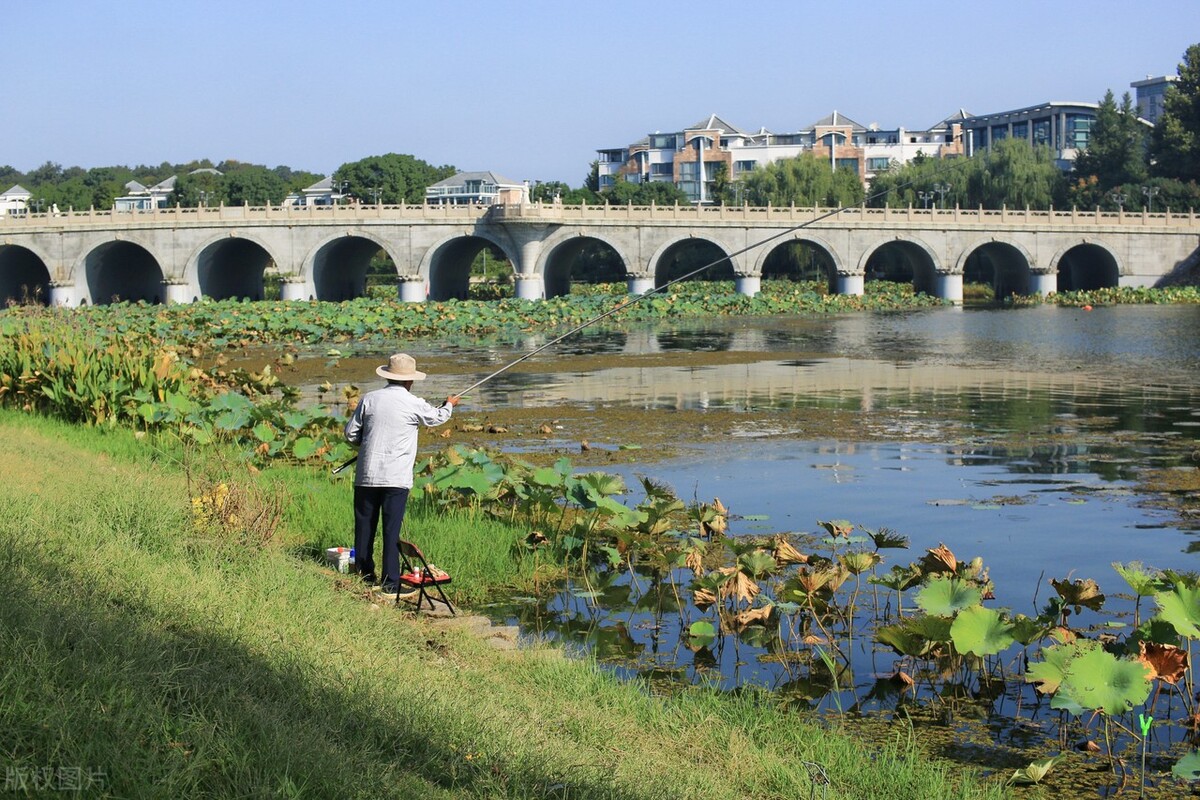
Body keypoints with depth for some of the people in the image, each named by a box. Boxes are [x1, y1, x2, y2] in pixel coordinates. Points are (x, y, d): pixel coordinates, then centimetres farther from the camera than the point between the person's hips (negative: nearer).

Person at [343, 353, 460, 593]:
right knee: (392, 528, -2)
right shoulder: (414, 404, -4)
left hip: (367, 475, 3)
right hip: (397, 478, -3)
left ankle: (363, 574, 19)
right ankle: (390, 581, -3)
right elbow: (437, 417, 16)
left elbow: (351, 433, 6)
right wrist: (450, 405, 38)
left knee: (364, 525, 12)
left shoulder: (369, 399, 1)